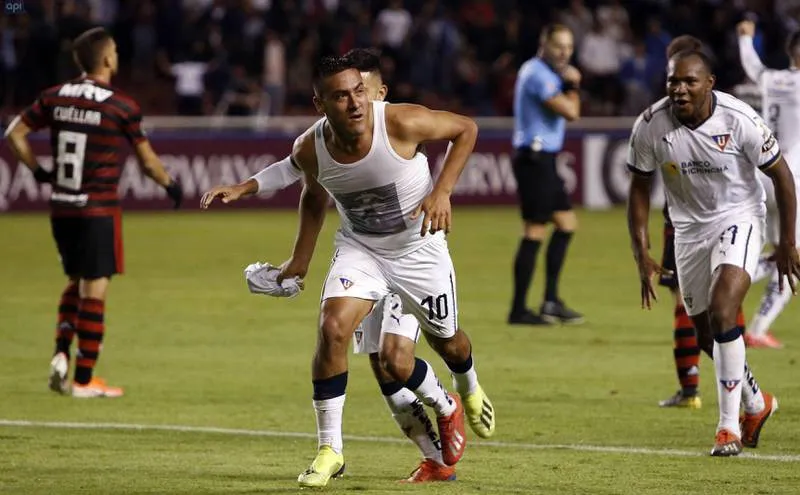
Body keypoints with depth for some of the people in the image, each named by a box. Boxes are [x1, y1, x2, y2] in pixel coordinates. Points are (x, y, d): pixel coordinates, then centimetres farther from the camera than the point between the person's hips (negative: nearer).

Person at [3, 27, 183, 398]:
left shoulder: (55, 98, 3)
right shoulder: (122, 106, -10)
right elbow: (148, 162, -2)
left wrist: (38, 171, 16)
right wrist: (171, 185, 16)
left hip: (60, 208, 5)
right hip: (99, 210, -5)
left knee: (76, 281, 21)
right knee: (94, 289, 0)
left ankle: (61, 350, 2)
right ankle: (84, 379, 2)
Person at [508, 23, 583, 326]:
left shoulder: (547, 73, 18)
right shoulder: (538, 74, -15)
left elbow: (567, 111, 21)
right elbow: (570, 112, -20)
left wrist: (572, 83, 7)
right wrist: (573, 87, -6)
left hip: (543, 161, 11)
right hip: (534, 159, -11)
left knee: (567, 223, 13)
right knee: (535, 233, -9)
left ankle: (551, 302, 15)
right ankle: (519, 310, -7)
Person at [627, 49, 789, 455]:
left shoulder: (739, 120, -23)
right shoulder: (650, 127, -16)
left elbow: (781, 175, -8)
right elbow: (640, 189, 0)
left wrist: (787, 243, -5)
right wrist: (642, 255, -4)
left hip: (738, 219, -4)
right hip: (689, 227, 4)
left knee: (722, 313, -24)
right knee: (707, 336, 11)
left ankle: (729, 424, -17)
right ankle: (756, 403, 39)